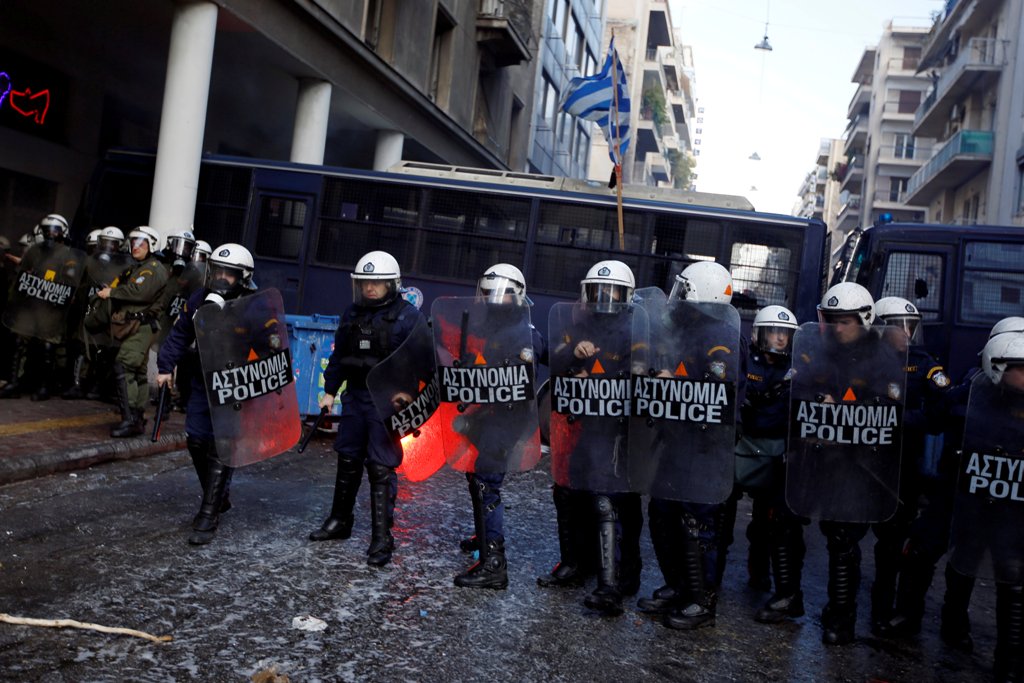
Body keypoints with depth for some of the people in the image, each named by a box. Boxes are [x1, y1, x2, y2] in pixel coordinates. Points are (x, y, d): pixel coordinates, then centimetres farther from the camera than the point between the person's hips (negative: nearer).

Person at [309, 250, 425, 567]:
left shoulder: (408, 316, -9)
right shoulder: (352, 313, 9)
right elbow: (339, 355, 16)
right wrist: (330, 391, 13)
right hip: (355, 397, 6)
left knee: (381, 469, -5)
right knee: (347, 460, 17)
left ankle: (382, 538, 4)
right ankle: (339, 521, 34)